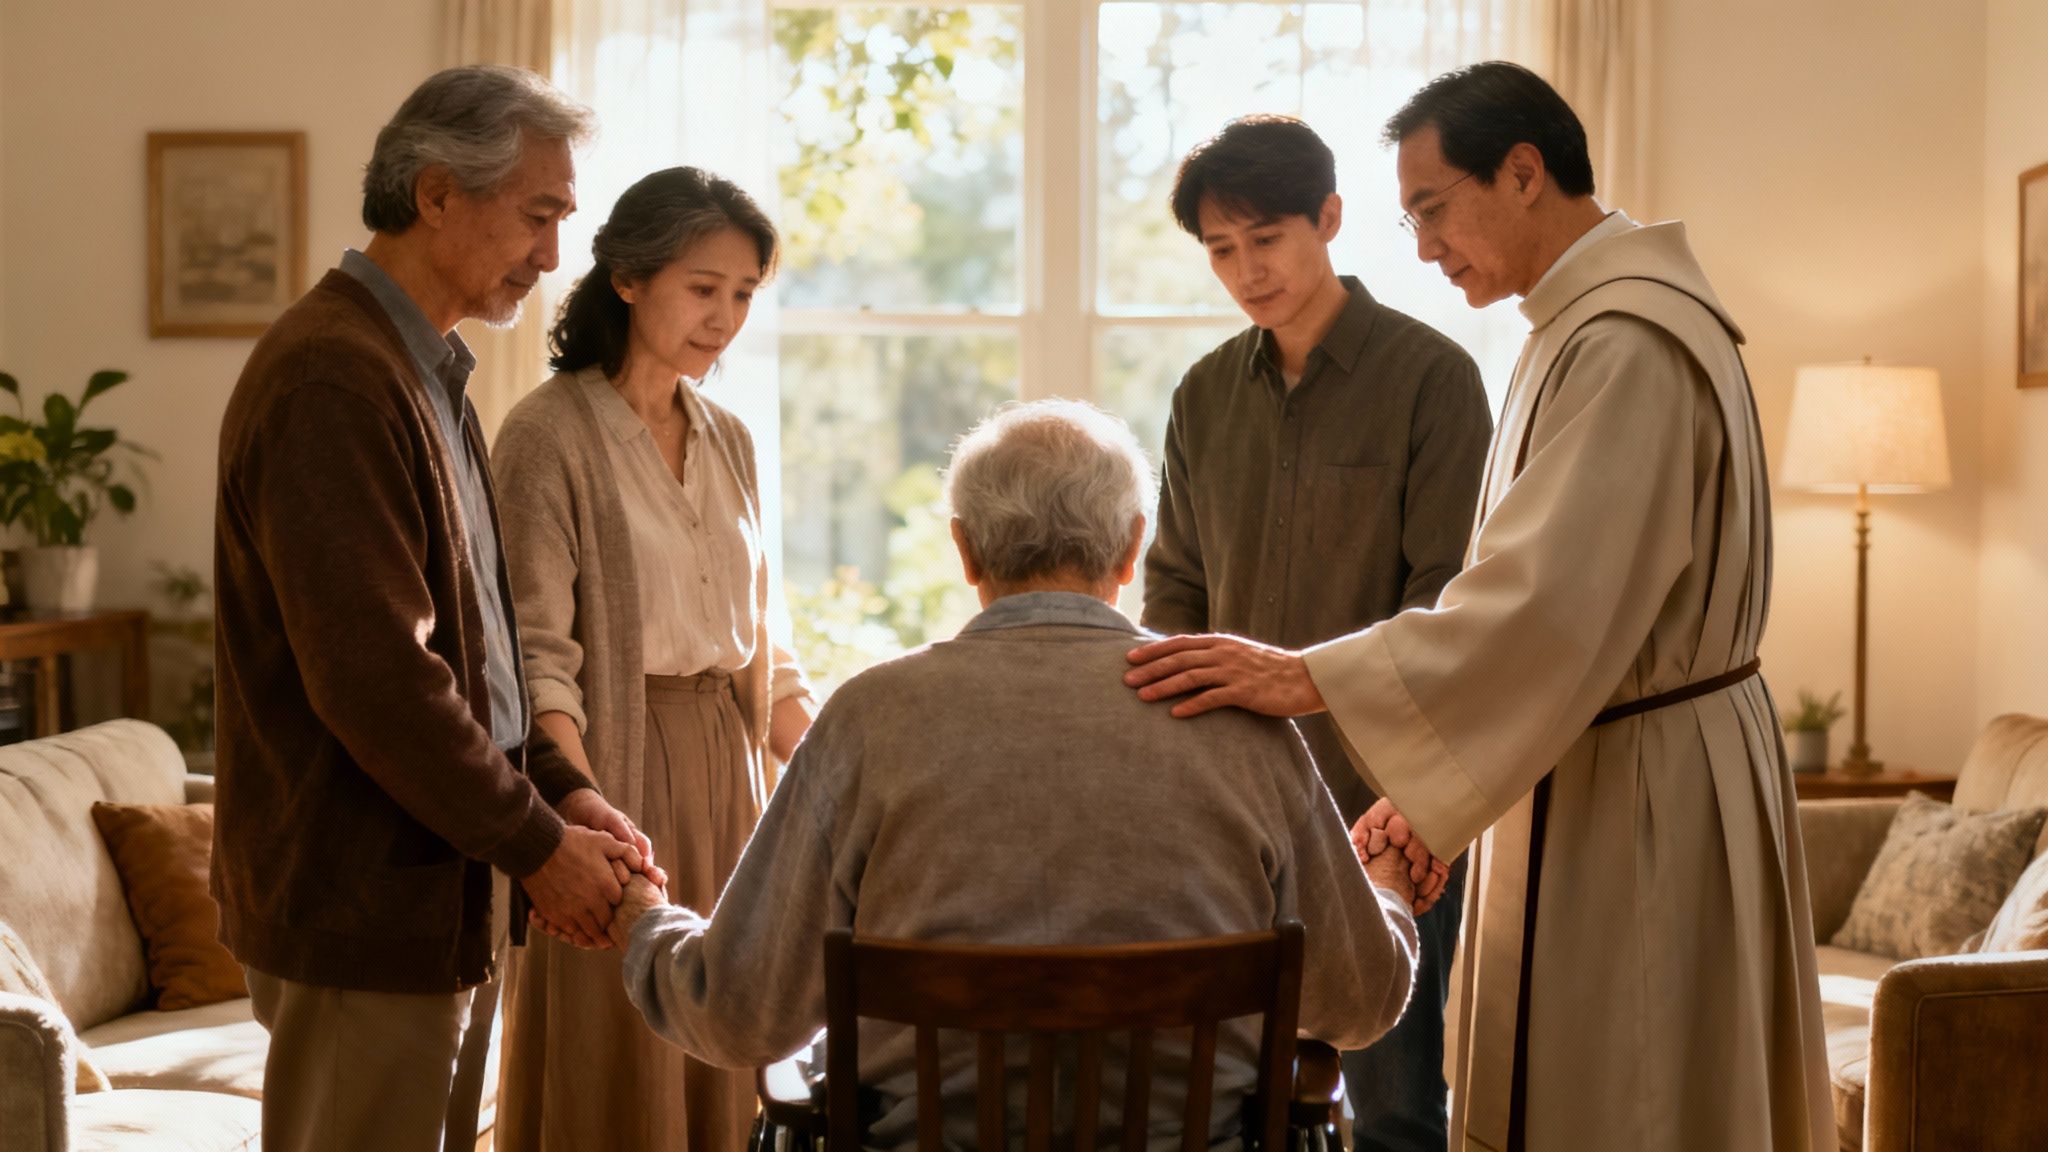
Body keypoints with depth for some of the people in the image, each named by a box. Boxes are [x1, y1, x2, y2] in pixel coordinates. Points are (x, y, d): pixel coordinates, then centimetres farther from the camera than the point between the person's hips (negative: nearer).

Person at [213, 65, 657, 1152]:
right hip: (360, 905, -10)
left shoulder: (422, 371, 14)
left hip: (439, 893, 10)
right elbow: (372, 674, -23)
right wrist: (536, 844, -15)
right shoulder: (330, 378, -19)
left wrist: (561, 786, 7)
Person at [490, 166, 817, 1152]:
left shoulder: (727, 441, 12)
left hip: (722, 775, 6)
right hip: (609, 765, -6)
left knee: (716, 1069, 10)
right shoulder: (550, 433, -9)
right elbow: (539, 661, -15)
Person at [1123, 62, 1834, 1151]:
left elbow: (1545, 605, -29)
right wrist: (1433, 784, 12)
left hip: (1634, 800, -10)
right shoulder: (1589, 323, 13)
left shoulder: (1626, 347, -20)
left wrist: (1307, 677, -26)